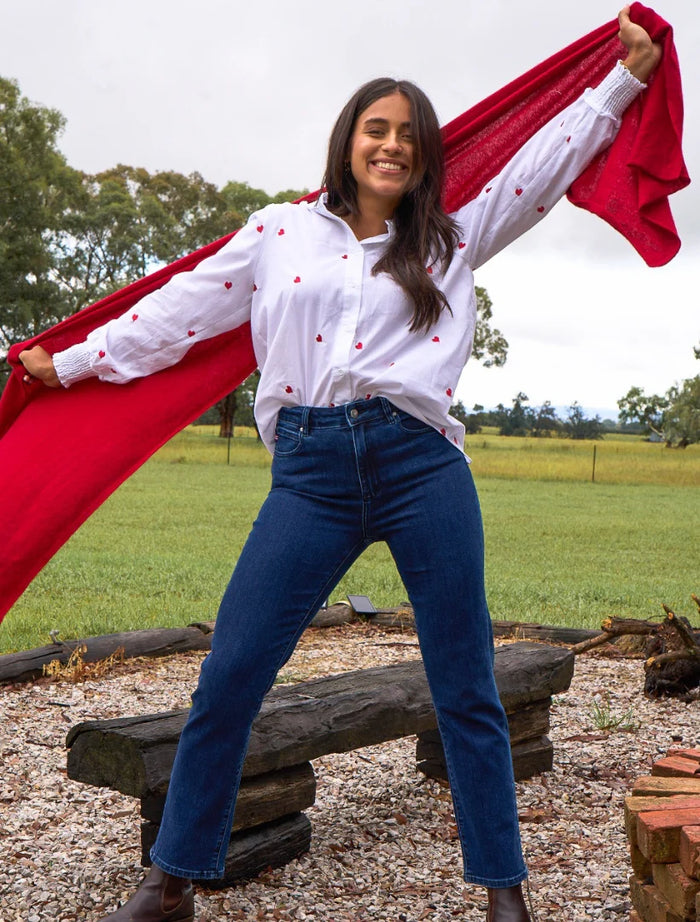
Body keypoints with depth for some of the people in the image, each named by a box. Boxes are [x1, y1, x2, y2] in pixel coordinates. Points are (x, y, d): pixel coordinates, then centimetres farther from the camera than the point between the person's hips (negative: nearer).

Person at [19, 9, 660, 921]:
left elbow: (544, 163, 18)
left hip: (422, 467, 1)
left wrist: (627, 75, 16)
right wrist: (71, 363, 22)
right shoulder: (280, 233, 15)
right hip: (312, 471, 0)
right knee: (228, 677, -1)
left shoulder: (450, 241, 16)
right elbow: (181, 310, 18)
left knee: (465, 688, 5)